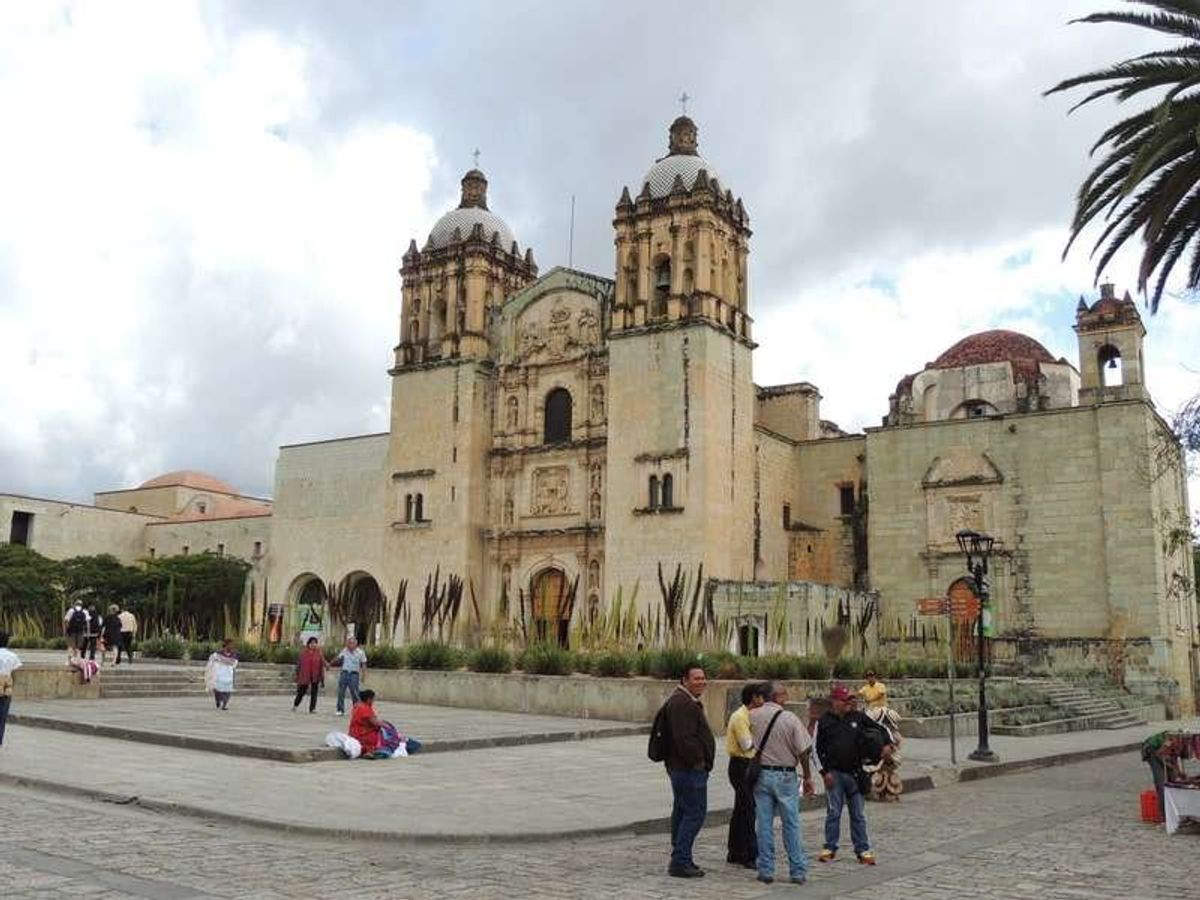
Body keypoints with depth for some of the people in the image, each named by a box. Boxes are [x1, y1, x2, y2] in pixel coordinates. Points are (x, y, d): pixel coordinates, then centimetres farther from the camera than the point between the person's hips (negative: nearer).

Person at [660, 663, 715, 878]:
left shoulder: (688, 701, 18)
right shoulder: (681, 703, -19)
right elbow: (684, 738, -26)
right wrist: (698, 761, -19)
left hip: (681, 769, 11)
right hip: (690, 769, -11)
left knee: (682, 812, 16)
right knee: (695, 813, -8)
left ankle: (680, 860, 24)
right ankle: (680, 862, -6)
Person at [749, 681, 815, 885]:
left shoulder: (752, 716, -4)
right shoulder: (790, 718, -12)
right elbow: (803, 751, -9)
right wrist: (808, 777, 1)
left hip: (761, 774, 2)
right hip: (785, 776, -2)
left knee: (764, 825, 8)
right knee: (791, 825, 7)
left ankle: (766, 870, 12)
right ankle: (798, 871, 12)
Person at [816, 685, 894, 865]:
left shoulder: (858, 717, 3)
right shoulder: (825, 721, -3)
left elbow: (878, 729, 13)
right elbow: (819, 749, -1)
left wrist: (887, 744, -5)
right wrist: (825, 772, -8)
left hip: (855, 773, 2)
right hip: (834, 774, -2)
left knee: (858, 815, 7)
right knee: (833, 813, 3)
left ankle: (863, 850, 14)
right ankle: (830, 848, 14)